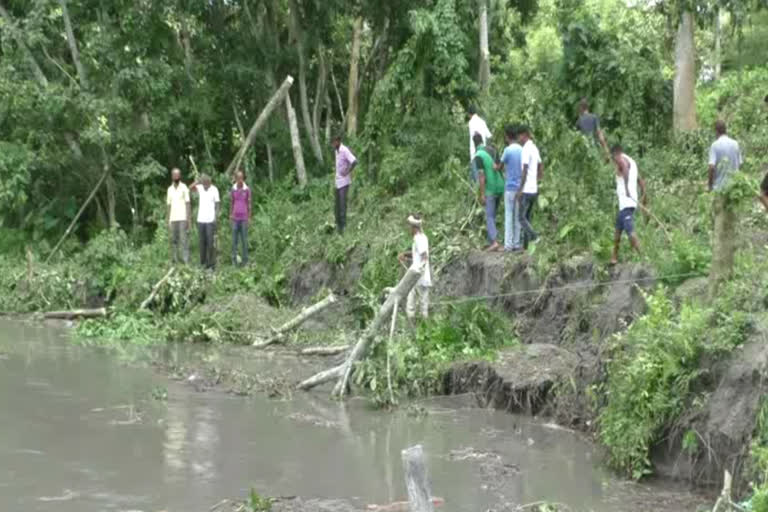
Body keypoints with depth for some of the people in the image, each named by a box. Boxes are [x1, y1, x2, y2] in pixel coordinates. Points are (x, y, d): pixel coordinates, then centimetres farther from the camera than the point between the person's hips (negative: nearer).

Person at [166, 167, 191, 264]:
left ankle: (186, 261, -9)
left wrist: (188, 219, -9)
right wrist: (168, 220, 10)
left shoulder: (184, 188, 0)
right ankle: (175, 261, 6)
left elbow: (188, 204, -2)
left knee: (184, 240, -8)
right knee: (173, 240, 3)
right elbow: (169, 205, 16)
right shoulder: (170, 189, 14)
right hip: (173, 219, 5)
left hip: (182, 219, -4)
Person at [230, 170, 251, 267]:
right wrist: (230, 216, 4)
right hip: (235, 218, 2)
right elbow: (231, 204, 8)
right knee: (234, 240, 1)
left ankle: (245, 259, 7)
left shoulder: (247, 190, -2)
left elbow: (249, 204, 2)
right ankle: (234, 259, 7)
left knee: (244, 239, 0)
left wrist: (249, 218, -1)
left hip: (244, 218, -2)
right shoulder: (233, 190, 3)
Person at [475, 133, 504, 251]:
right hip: (500, 187, 7)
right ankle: (490, 241, 17)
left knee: (489, 217, -5)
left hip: (490, 189, -7)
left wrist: (482, 194, -13)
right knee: (492, 216, 15)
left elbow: (482, 176, -15)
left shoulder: (478, 156, -11)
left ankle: (494, 241, -17)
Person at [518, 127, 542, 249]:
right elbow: (541, 170, 19)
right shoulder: (535, 148, 13)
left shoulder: (526, 149, -15)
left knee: (522, 217, -4)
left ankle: (533, 235, -19)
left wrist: (520, 190, -16)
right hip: (534, 189, 8)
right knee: (528, 217, 11)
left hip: (526, 190, -8)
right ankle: (525, 244, 10)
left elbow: (525, 171, -19)